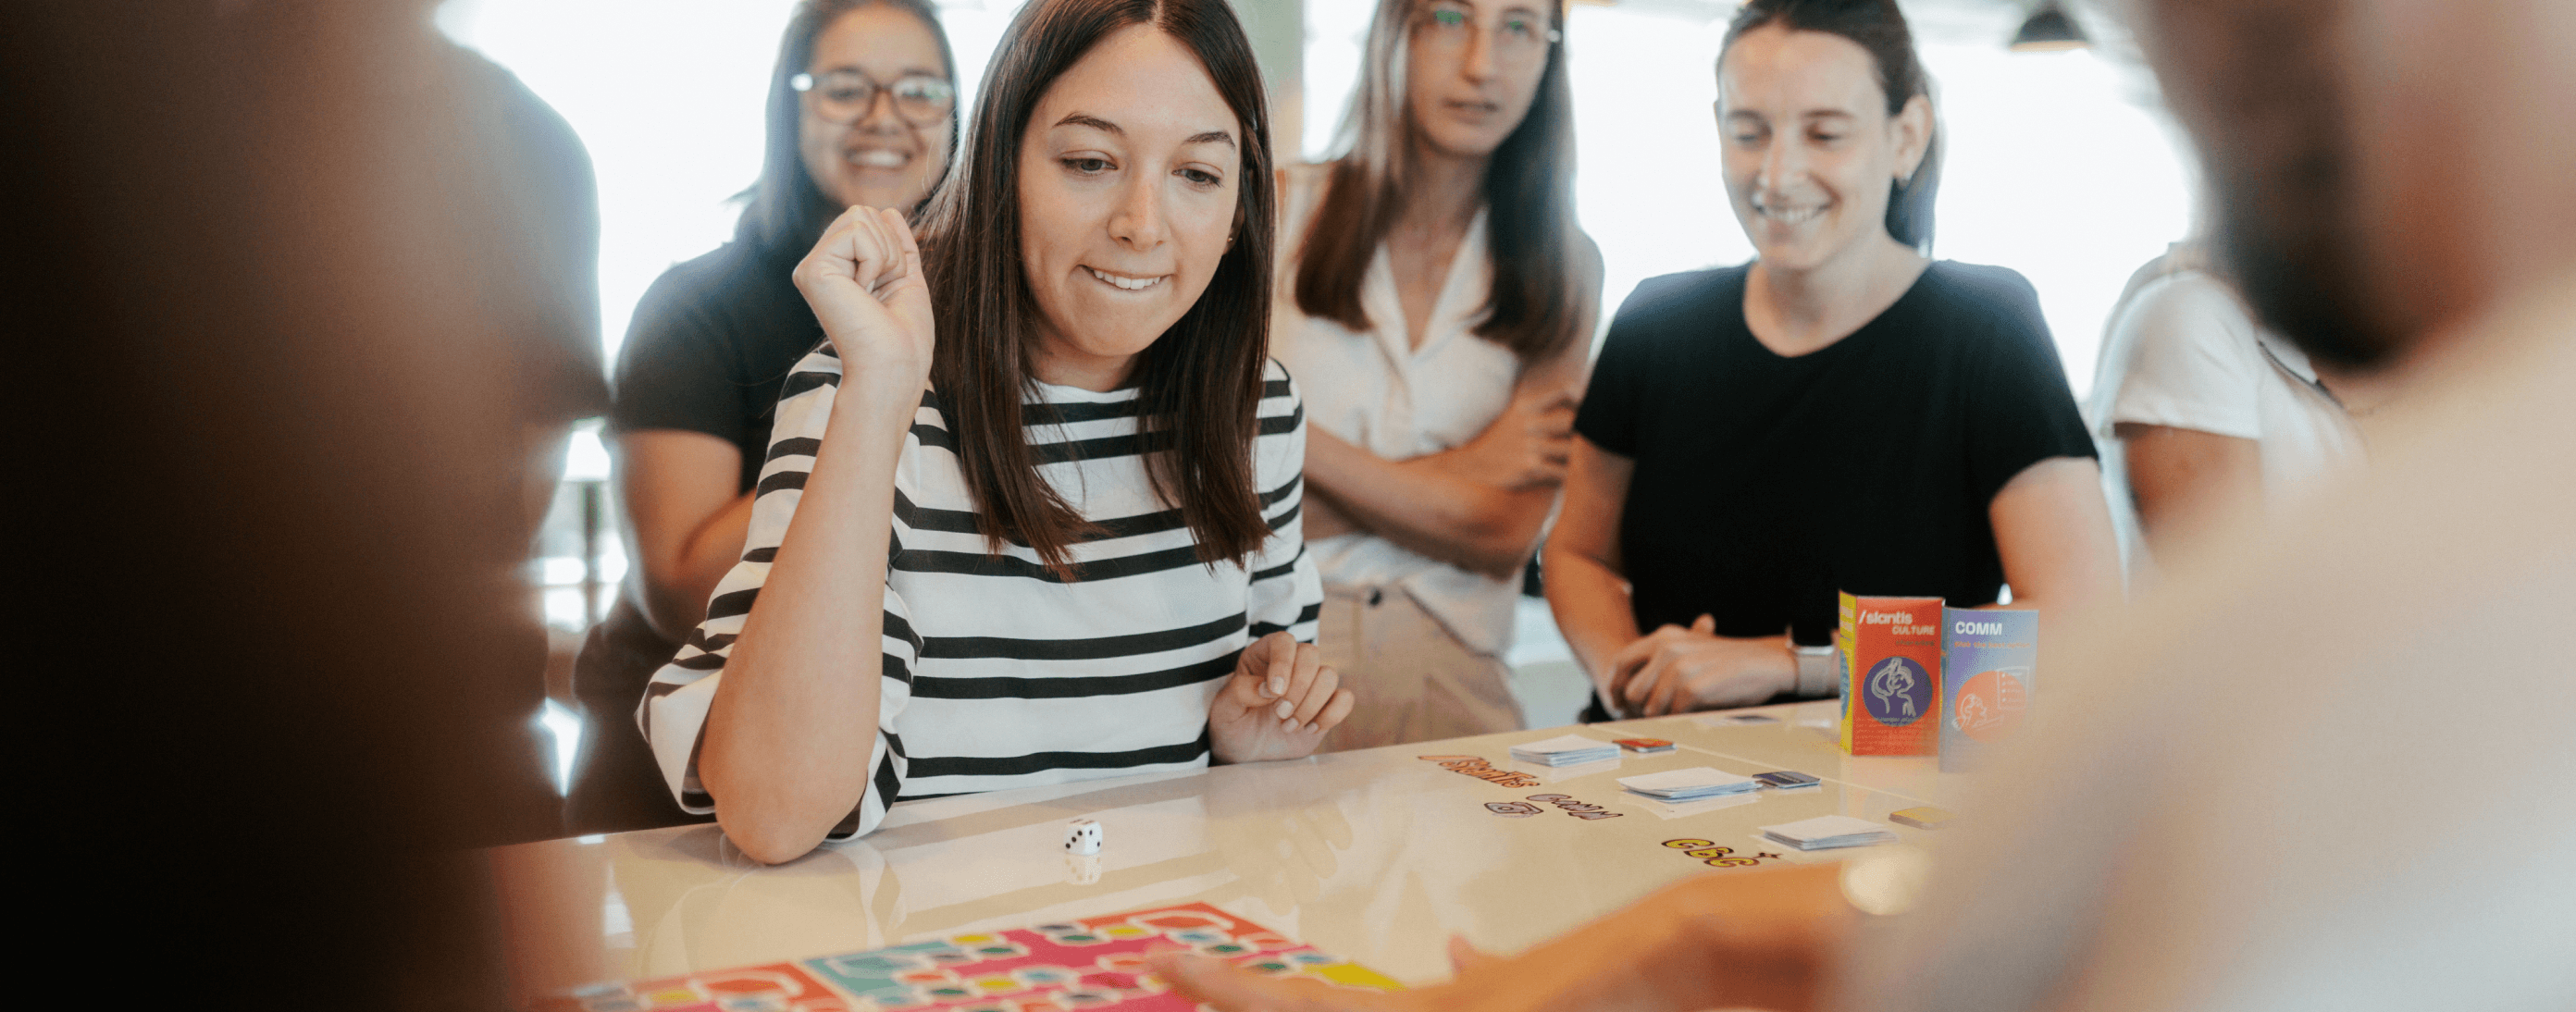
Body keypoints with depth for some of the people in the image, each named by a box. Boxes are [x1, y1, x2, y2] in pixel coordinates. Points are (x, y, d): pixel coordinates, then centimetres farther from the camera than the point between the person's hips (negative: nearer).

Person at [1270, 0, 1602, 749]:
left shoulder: (1565, 267, 8)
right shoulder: (1279, 209, 3)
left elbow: (1505, 537, -1)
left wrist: (1303, 445, -7)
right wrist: (1455, 474, -4)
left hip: (1451, 680, 2)